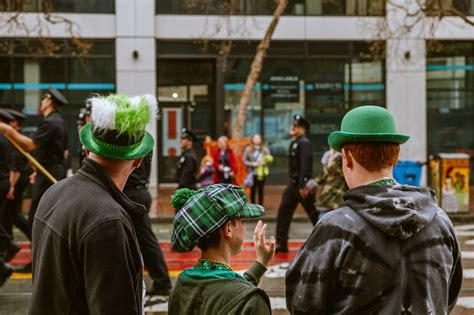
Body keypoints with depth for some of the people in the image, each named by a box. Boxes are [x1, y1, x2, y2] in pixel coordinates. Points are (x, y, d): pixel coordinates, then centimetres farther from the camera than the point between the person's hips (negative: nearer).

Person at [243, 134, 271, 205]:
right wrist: (252, 164, -13)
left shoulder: (264, 149, 3)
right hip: (252, 173, -1)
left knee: (260, 190, 4)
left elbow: (269, 159, 7)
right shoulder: (248, 149, 0)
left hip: (262, 173, 1)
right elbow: (244, 160, 1)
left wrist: (264, 163, -13)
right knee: (253, 190, 3)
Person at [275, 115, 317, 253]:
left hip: (303, 184, -9)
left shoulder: (304, 143, -15)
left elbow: (305, 165, -23)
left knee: (314, 214, 1)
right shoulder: (294, 143, 13)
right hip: (293, 184, 9)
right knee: (283, 211, 4)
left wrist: (303, 186, -27)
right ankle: (281, 243, 8)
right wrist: (294, 182, 18)